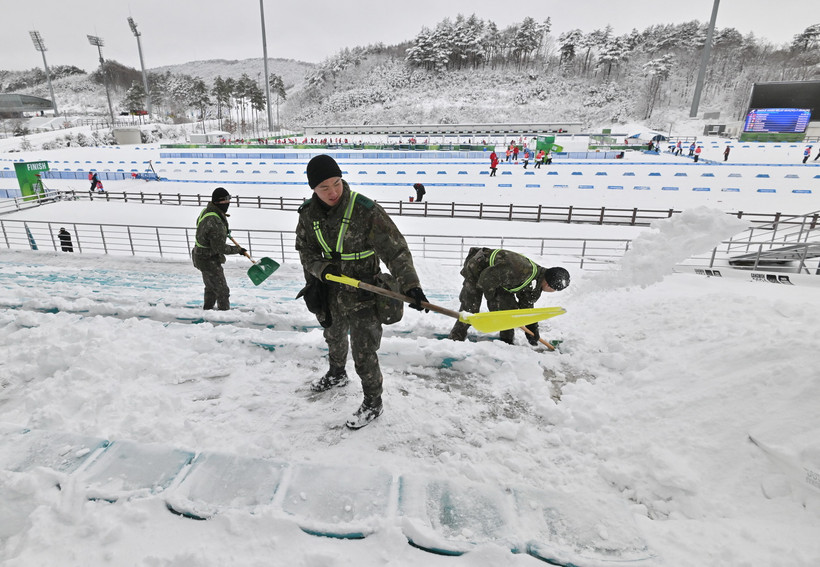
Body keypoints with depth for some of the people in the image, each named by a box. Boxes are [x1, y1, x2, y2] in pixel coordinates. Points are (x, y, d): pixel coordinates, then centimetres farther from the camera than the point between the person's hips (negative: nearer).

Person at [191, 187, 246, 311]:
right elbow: (220, 248, -27)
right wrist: (238, 249, -14)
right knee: (222, 291, -3)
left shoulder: (206, 211, 1)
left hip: (200, 256, 11)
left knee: (211, 289, 26)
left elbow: (199, 222, 24)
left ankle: (207, 309, 42)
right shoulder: (215, 223, -31)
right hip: (209, 260, -11)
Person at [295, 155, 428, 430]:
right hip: (331, 291, 6)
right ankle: (336, 374, 59)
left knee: (363, 353, -2)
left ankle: (373, 403, 22)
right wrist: (322, 269, -16)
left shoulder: (365, 210, -24)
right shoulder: (309, 213, -7)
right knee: (334, 337, 29)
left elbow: (395, 248, -25)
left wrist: (410, 284, -35)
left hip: (363, 293, -6)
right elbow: (305, 249, 4)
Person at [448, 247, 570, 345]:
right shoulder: (522, 271, -39)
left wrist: (533, 333, 8)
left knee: (510, 306, 2)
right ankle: (455, 339, 0)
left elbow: (527, 307, 7)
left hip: (498, 280, 9)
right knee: (470, 308, -11)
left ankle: (507, 342, 13)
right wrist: (490, 296, -18)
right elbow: (488, 276, -35)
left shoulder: (535, 285, -7)